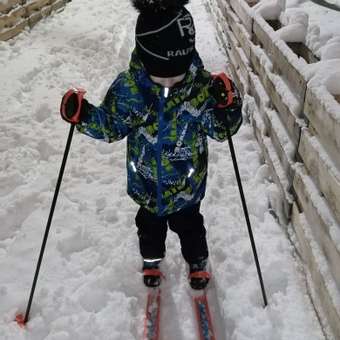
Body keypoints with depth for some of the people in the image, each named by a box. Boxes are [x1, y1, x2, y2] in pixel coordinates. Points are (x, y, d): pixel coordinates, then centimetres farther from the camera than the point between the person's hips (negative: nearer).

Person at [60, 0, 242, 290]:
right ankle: (152, 260, 57)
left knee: (189, 226, 23)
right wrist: (83, 115, -26)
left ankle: (198, 262, 53)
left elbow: (221, 129, -14)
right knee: (149, 225, 26)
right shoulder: (129, 86, -20)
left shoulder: (202, 85, -22)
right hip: (146, 182, 1)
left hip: (187, 184, -1)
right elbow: (111, 125, -7)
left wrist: (229, 107, -35)